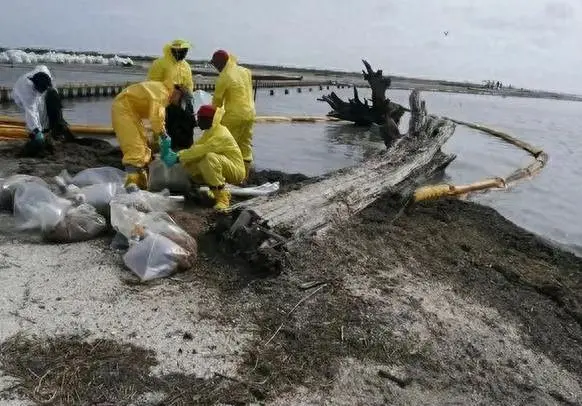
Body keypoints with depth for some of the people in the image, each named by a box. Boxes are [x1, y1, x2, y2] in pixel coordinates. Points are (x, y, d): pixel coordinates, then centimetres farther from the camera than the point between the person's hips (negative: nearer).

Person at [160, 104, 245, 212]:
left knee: (209, 157, -35)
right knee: (190, 164, -4)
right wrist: (175, 155, -13)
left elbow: (200, 150, -30)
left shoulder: (221, 134, -21)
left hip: (235, 170, -9)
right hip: (224, 168, 9)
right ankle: (217, 190, 6)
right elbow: (195, 148, 1)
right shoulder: (209, 132, 9)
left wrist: (178, 158, -26)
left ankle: (222, 196, -25)